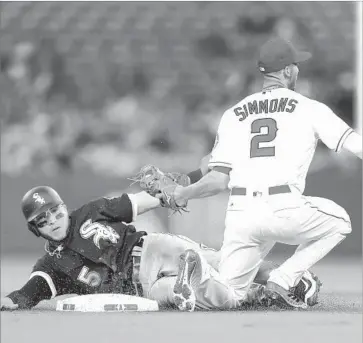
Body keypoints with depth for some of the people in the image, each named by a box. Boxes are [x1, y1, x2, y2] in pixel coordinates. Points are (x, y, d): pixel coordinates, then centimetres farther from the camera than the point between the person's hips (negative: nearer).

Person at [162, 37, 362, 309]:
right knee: (338, 222, 24)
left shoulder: (233, 115, 18)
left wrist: (184, 194, 24)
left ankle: (195, 272, -17)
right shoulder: (309, 108, 9)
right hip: (284, 210, -4)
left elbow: (219, 180, 10)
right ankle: (283, 280, 7)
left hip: (240, 213, 4)